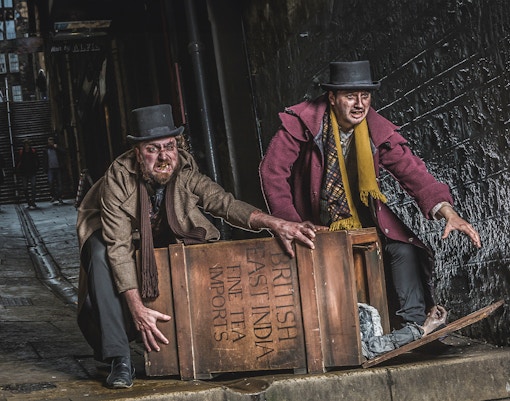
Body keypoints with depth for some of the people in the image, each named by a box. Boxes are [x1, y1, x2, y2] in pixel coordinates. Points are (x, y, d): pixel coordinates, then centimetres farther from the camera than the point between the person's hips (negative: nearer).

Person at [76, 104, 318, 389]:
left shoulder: (185, 172, -20)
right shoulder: (118, 181, -30)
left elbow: (225, 203, -27)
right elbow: (119, 248, -35)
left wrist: (276, 224, -45)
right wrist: (137, 309, -42)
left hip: (167, 240, 3)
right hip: (114, 237, -3)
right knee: (101, 256, -36)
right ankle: (120, 360, -33)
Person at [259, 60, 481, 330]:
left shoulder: (378, 131, -11)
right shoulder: (302, 122, -18)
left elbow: (412, 171, -17)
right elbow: (272, 170, -16)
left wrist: (448, 212, -33)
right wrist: (290, 223, -22)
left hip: (365, 219, 2)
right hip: (314, 224, -2)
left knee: (405, 249, -17)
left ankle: (413, 325, -11)